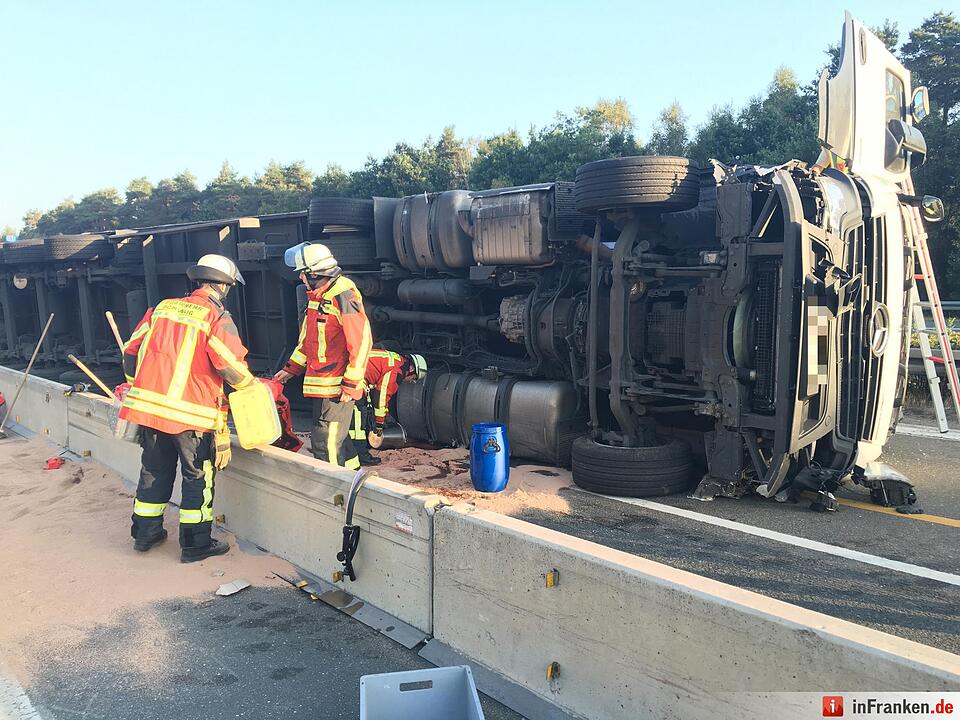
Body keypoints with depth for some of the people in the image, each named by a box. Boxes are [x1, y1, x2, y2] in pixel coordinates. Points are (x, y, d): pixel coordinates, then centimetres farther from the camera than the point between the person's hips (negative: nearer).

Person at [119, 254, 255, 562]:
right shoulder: (217, 318, -11)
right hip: (191, 413, -6)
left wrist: (135, 384, 27)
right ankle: (195, 543, 14)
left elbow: (131, 350, 13)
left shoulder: (162, 307, 9)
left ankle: (145, 532, 33)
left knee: (155, 471, 21)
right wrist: (249, 384, 4)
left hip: (148, 406, 6)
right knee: (198, 477, 8)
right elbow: (232, 366, -16)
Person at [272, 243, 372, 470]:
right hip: (321, 384, 10)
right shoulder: (316, 297, 13)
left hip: (338, 386, -10)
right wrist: (291, 369, 23)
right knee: (335, 436, 19)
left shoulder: (343, 297, -17)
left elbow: (361, 342, -20)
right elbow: (307, 339, 24)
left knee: (326, 444, -8)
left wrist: (350, 383, -19)